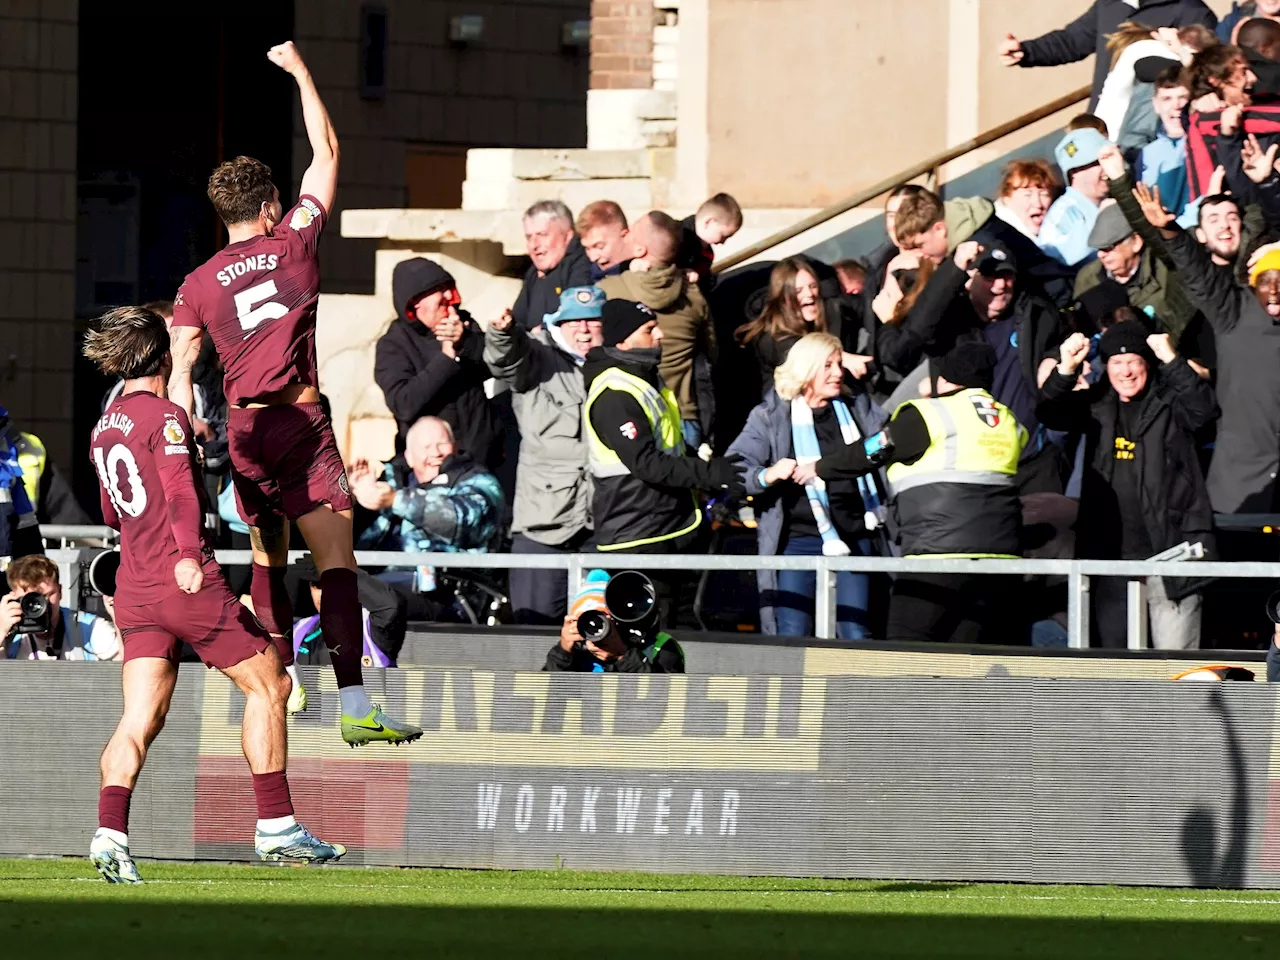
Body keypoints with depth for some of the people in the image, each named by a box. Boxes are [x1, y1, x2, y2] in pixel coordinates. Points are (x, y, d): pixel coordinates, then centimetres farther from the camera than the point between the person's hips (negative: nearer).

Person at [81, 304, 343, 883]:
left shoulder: (104, 428, 16)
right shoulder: (165, 417, -8)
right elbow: (180, 490, -26)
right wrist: (187, 553, -39)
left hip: (134, 590, 7)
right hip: (189, 584, -7)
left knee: (140, 717, -2)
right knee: (268, 684, 7)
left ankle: (110, 830, -23)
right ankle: (275, 826, 7)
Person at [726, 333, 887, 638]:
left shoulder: (858, 409, 14)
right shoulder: (771, 416, 2)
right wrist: (767, 475, -25)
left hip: (854, 541, 3)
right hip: (798, 541, -3)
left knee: (856, 639, 0)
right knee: (791, 640, -9)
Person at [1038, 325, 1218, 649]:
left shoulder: (1169, 402, 1)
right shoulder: (1097, 405, 12)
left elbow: (1204, 409, -16)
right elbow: (1051, 414, 2)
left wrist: (1172, 361, -25)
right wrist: (1065, 370, -14)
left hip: (1168, 549, -5)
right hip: (1111, 553, 5)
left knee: (1175, 658, -7)